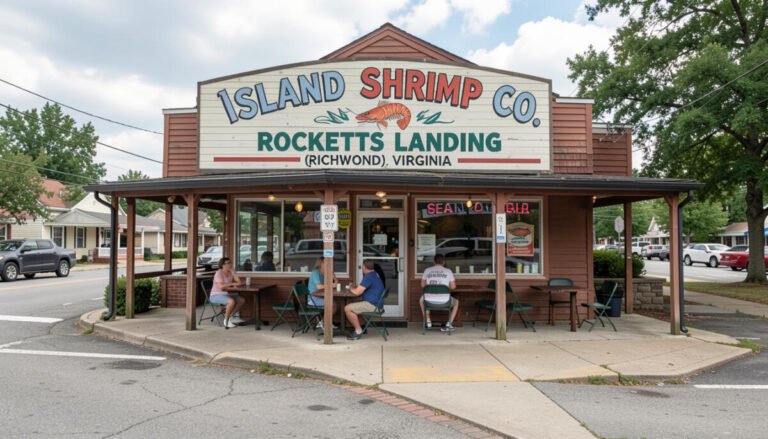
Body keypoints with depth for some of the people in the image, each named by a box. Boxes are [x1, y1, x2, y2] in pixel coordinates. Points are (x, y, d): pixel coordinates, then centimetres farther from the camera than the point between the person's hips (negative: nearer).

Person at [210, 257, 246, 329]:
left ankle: (231, 316, 11)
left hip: (225, 294, 8)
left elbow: (238, 282, -3)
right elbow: (221, 286, -27)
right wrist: (232, 284, -19)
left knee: (242, 300, -3)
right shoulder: (219, 273, -15)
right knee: (232, 301, -33)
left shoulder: (230, 272, 8)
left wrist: (232, 271, -4)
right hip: (216, 295, -8)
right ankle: (226, 320, -15)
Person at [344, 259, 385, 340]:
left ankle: (358, 331, -7)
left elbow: (357, 292, -19)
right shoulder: (374, 274, 15)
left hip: (372, 305, -11)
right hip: (375, 303, 11)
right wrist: (354, 288, 15)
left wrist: (351, 289, 2)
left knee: (347, 308, -14)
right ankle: (359, 328, 18)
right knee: (350, 305, 21)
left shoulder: (369, 277, -18)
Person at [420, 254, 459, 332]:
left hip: (429, 301, 2)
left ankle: (428, 321, 33)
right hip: (444, 301, -1)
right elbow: (453, 287, 5)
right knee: (456, 302, 31)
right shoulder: (448, 271, 0)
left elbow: (422, 285, 14)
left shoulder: (427, 270, 4)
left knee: (421, 299, 37)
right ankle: (449, 324, 18)